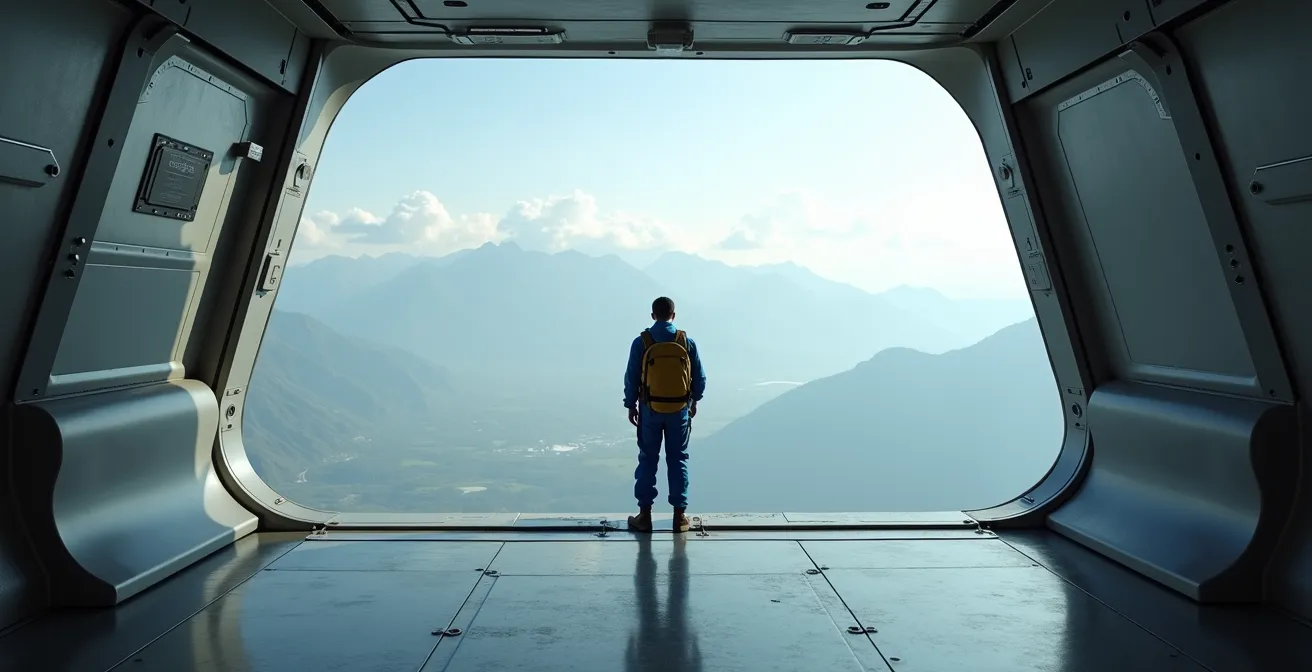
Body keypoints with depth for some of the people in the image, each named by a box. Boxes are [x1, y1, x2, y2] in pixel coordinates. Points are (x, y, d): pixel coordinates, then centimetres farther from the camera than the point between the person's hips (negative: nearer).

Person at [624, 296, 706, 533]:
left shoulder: (641, 342, -9)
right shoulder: (687, 342, -6)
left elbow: (631, 378, -4)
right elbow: (699, 378, 1)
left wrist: (631, 405, 9)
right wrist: (694, 401, 17)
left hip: (650, 409, -1)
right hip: (679, 410, 1)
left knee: (647, 460, 11)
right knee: (678, 460, 11)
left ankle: (644, 515, 17)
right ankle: (680, 515, 16)